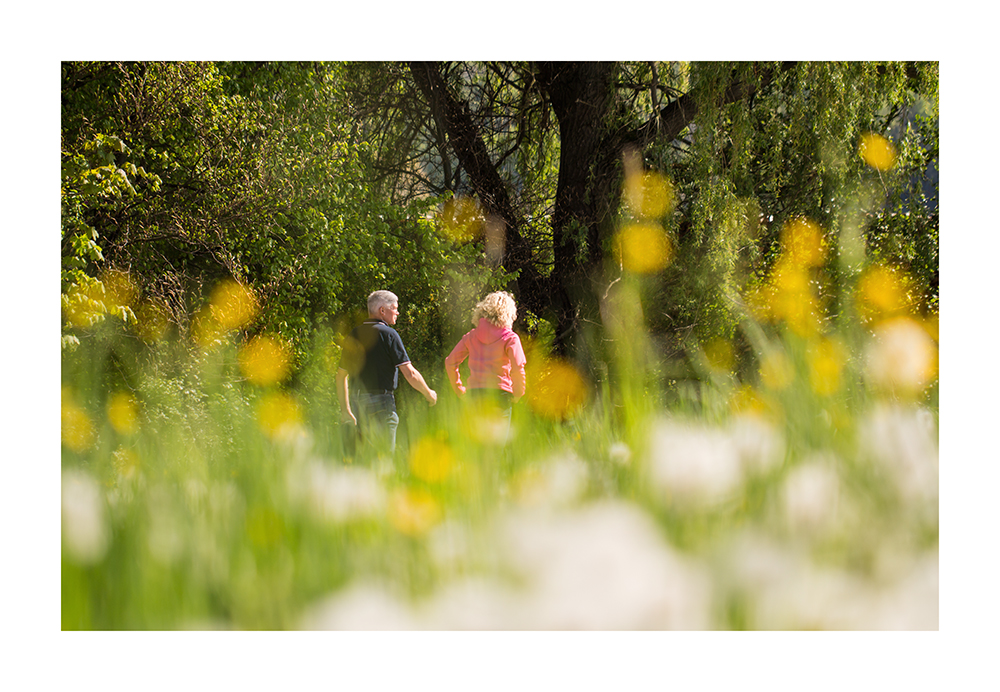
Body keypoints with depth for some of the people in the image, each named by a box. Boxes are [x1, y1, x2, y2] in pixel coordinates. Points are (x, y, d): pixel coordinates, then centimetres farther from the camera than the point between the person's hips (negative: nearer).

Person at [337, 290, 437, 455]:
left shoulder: (354, 334, 11)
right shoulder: (387, 334, -9)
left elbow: (341, 375, 15)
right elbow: (410, 374, -11)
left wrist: (345, 409, 21)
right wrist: (429, 394, 5)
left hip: (357, 399, 7)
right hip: (380, 401, -7)